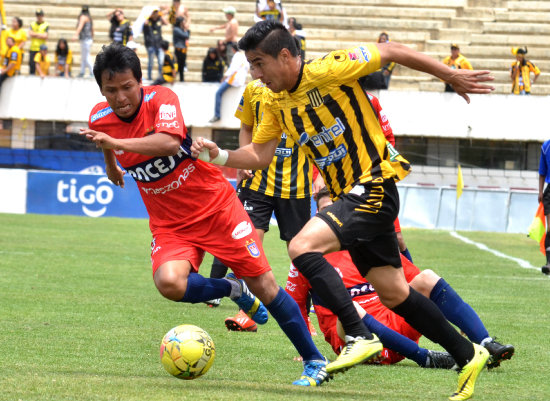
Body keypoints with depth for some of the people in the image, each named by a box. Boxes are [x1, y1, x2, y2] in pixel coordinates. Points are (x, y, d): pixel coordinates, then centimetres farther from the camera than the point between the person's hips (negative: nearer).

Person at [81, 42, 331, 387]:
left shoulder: (161, 99, -19)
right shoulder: (100, 119, -4)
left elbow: (169, 142, -39)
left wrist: (116, 143, -45)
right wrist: (110, 162, 39)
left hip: (215, 206, -3)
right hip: (169, 224, 3)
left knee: (264, 285, -4)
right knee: (169, 282, -28)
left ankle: (315, 361, 12)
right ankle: (233, 289, 3)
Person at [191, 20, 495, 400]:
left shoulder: (330, 70, -16)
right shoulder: (276, 102, 7)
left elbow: (391, 51, -9)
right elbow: (259, 154, 13)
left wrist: (451, 76, -3)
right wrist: (219, 156, -5)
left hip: (374, 185, -9)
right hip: (349, 194, 9)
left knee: (302, 246, -23)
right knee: (393, 293, 11)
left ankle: (360, 337, -22)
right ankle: (468, 354, 22)